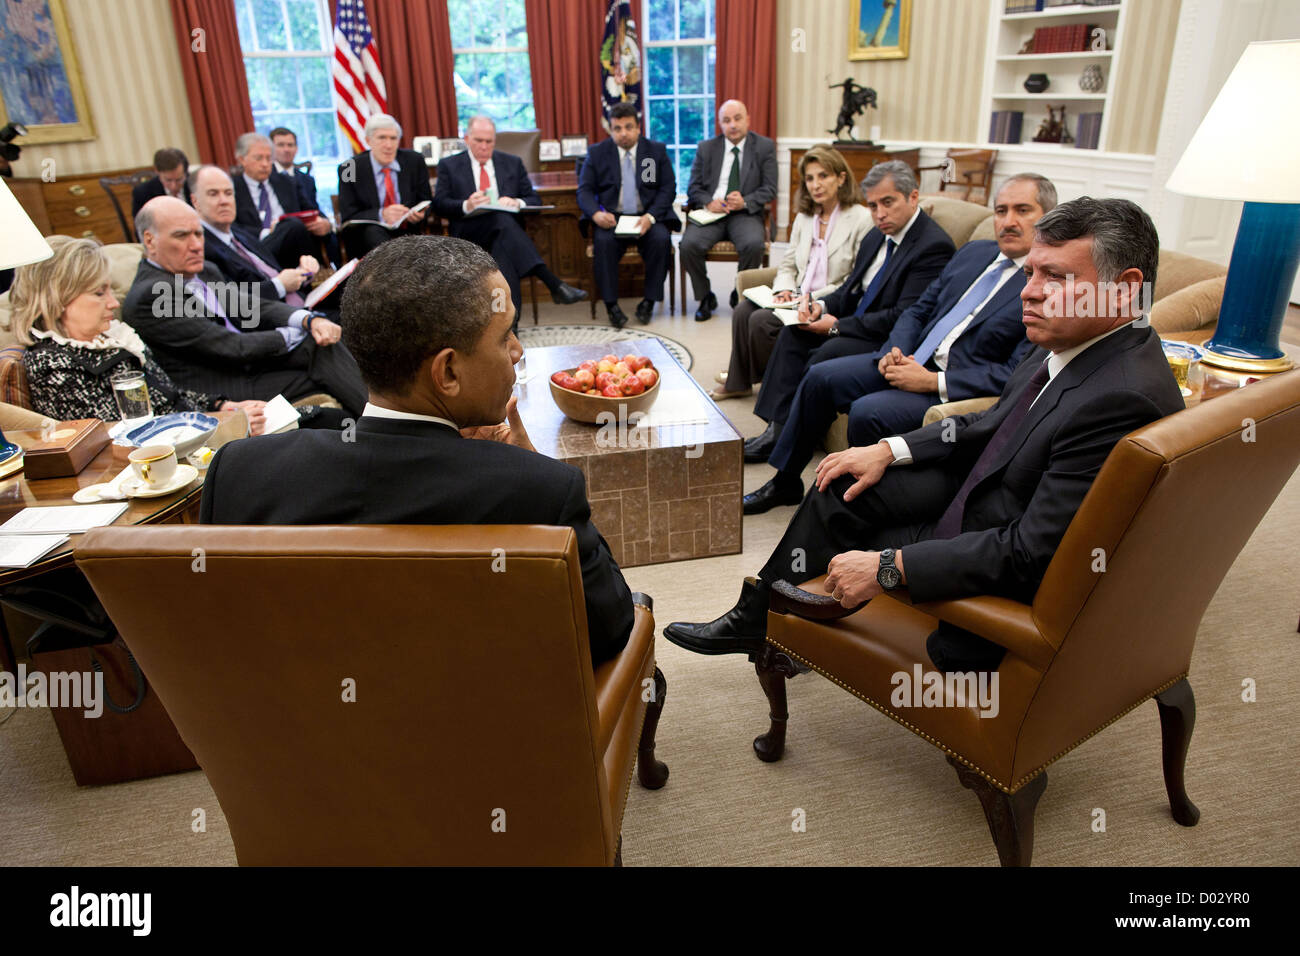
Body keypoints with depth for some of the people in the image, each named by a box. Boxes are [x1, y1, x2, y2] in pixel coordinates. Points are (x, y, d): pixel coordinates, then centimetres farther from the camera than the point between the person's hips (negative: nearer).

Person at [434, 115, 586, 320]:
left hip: (507, 228, 3)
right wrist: (467, 205, -18)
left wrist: (517, 203, -10)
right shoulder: (449, 166, 15)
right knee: (502, 219, -37)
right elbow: (439, 204, 4)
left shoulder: (513, 163, 21)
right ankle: (554, 284, -51)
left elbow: (534, 199, 15)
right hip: (469, 233, -3)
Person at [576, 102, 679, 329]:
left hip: (648, 216, 0)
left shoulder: (657, 151, 7)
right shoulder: (596, 153, 7)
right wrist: (596, 213, -21)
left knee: (661, 239, -31)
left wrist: (650, 216, -17)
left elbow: (668, 188, 1)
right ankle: (611, 304, -22)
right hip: (611, 217, 0)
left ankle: (649, 301, -16)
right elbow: (584, 190, 2)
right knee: (603, 241, -32)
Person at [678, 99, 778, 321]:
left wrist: (746, 202, -17)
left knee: (754, 244, -33)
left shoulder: (765, 147, 7)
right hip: (711, 212, 1)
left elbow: (769, 189, 2)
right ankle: (705, 298, -4)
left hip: (745, 213, -1)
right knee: (688, 244, -27)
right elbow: (693, 188, 10)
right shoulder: (706, 148, 11)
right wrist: (708, 202, -13)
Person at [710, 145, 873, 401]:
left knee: (762, 320, -24)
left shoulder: (862, 219, -8)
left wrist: (812, 297, -18)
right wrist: (785, 289, -5)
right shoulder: (803, 217, 14)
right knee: (743, 310, -17)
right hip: (799, 299, 7)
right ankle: (738, 381, -3)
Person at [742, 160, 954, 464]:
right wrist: (823, 306, -5)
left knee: (826, 354, -29)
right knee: (793, 333, -6)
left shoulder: (935, 246, -18)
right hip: (858, 323, 9)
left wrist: (838, 325, -19)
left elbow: (904, 318, -23)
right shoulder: (876, 237, 11)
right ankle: (778, 429, -10)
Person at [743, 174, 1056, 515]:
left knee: (868, 412, -29)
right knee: (820, 378, -3)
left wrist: (932, 381, -22)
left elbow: (1017, 375, -18)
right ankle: (785, 481, 11)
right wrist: (895, 351, -6)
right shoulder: (974, 252, 13)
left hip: (955, 387, -7)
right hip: (911, 359, 8)